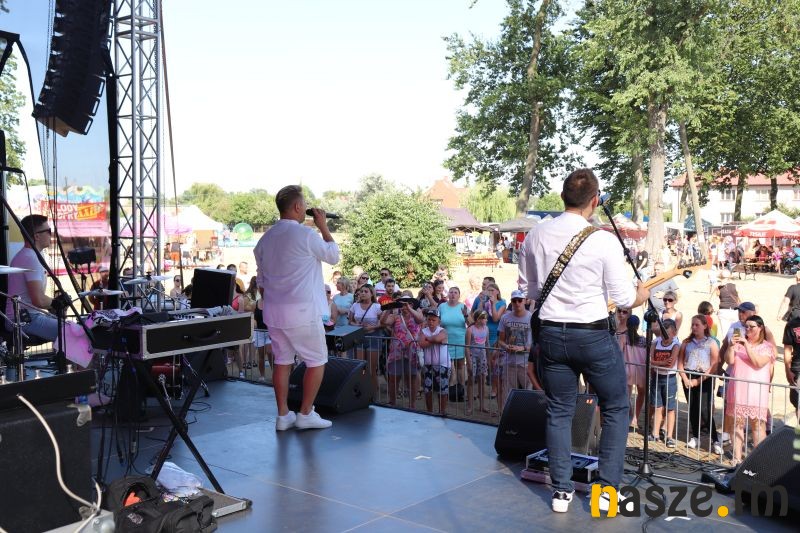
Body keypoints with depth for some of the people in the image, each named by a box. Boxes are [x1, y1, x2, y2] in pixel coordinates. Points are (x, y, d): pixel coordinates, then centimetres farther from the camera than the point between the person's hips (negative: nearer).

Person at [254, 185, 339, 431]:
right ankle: (305, 413, 9)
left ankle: (283, 415, 16)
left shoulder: (266, 238, 10)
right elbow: (334, 256, 1)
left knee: (282, 361, 13)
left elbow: (262, 280, 16)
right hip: (302, 311, -7)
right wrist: (323, 227, 8)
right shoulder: (305, 235, -13)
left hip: (273, 310, 7)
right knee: (317, 361, 6)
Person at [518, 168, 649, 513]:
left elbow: (528, 288, 9)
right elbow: (624, 299, -8)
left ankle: (561, 490, 20)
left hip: (551, 334, 4)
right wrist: (641, 295, 13)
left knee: (559, 412, 15)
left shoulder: (535, 235, -2)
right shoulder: (604, 241, -15)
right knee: (615, 409, 15)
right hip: (593, 336, -4)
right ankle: (607, 489, 16)